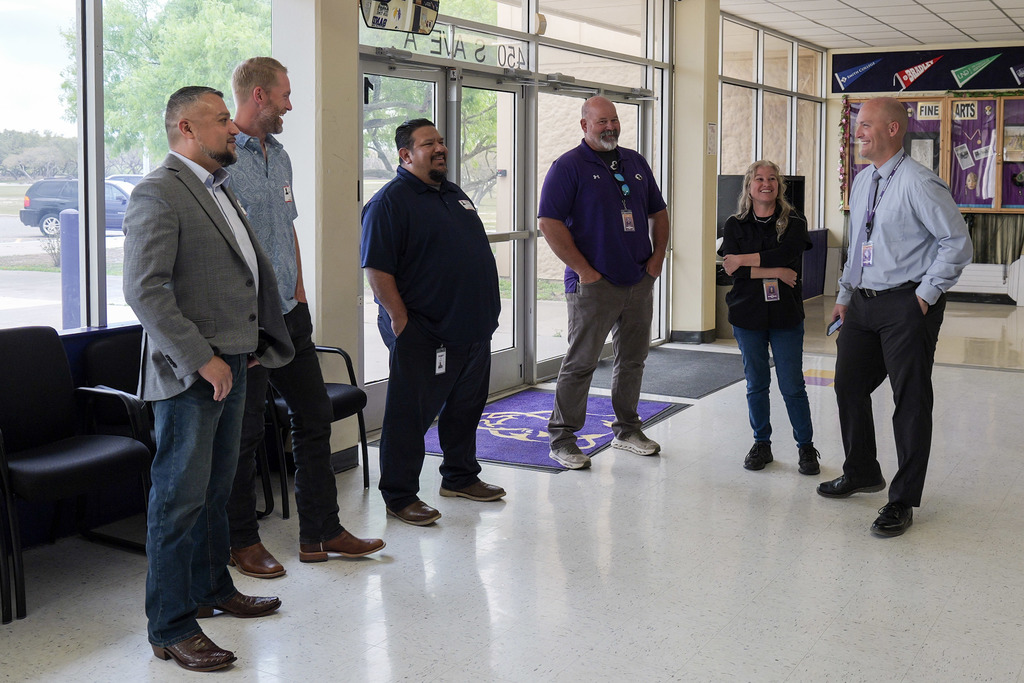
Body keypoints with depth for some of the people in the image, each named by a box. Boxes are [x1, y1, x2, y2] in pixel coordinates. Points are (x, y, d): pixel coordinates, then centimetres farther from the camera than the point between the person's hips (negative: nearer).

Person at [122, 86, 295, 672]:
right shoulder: (158, 194, -13)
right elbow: (145, 290, -22)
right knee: (180, 498, -1)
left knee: (217, 487, 19)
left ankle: (212, 588, 35)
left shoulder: (221, 189, 17)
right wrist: (202, 359, -22)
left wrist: (257, 344, 21)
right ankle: (171, 628, 8)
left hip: (231, 365, 9)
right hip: (191, 372, -9)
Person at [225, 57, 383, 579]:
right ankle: (242, 541, 19)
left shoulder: (278, 156, 14)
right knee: (243, 432, 4)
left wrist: (298, 293, 14)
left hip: (288, 313, 9)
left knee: (314, 416, 13)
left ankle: (321, 531, 24)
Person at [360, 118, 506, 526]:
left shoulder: (455, 195, 16)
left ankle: (461, 477, 34)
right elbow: (377, 267, -17)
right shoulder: (390, 201, -10)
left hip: (473, 330, 9)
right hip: (423, 334, -8)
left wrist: (488, 313, 18)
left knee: (466, 408, 18)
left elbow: (478, 253, 23)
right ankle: (399, 497, 9)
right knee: (410, 415, -1)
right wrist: (400, 320, -20)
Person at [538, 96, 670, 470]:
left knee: (633, 359, 14)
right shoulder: (568, 166, -6)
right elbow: (550, 222, -14)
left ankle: (627, 429, 28)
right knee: (580, 362, -3)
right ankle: (561, 439, 6)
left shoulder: (636, 163, 14)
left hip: (640, 282, 6)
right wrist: (583, 269, -16)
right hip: (594, 284, -6)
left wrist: (658, 256, 7)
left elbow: (658, 212, 21)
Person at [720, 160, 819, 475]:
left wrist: (745, 260, -14)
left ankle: (806, 446, 12)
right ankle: (761, 443, 22)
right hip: (747, 314, 1)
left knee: (792, 386, -1)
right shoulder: (735, 225, 5)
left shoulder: (794, 224, 3)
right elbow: (732, 268, -9)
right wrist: (775, 273, -14)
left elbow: (786, 254, -17)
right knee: (756, 384, 8)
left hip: (786, 316, -1)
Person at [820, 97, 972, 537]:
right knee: (849, 387, 16)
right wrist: (845, 295, 16)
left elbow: (957, 242, -13)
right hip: (863, 302, 8)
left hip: (907, 306, -8)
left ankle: (902, 501, 11)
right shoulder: (862, 182, 12)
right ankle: (861, 473, 37)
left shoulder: (918, 184, -14)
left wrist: (926, 294, -13)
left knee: (910, 401, 0)